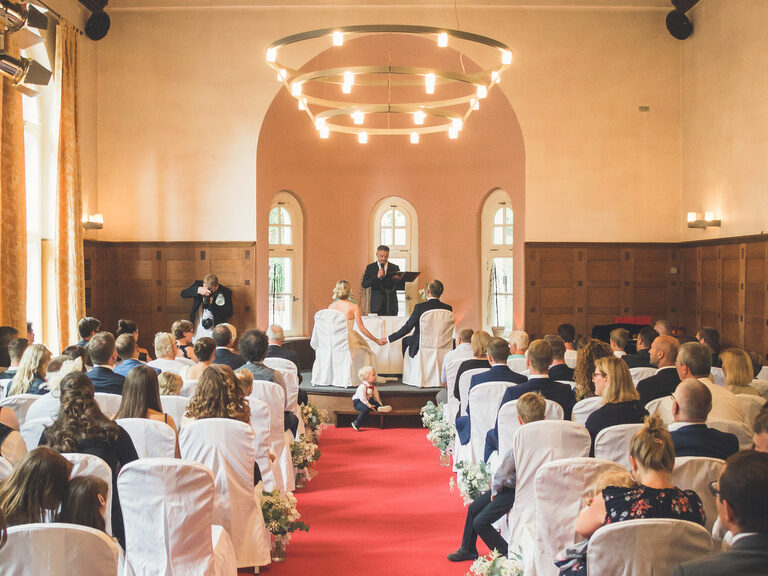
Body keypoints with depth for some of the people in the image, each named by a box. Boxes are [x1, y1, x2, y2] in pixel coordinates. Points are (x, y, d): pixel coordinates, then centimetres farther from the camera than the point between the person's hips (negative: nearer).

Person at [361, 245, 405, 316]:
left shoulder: (395, 268, 10)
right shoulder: (370, 267, 8)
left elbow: (402, 287, 7)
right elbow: (364, 285, -4)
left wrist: (399, 280, -15)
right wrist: (377, 277, -16)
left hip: (391, 304, 1)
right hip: (377, 304, -1)